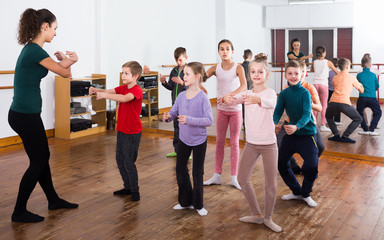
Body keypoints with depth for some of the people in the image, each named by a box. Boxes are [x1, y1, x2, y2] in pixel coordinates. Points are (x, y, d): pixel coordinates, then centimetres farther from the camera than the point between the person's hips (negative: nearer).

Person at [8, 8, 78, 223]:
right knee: (37, 162, 4)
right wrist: (68, 59, 11)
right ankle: (20, 212, 17)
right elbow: (65, 72, -8)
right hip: (26, 115, -10)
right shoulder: (35, 51, -19)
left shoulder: (31, 48, 11)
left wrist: (65, 59, 0)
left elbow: (64, 70, 18)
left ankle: (53, 200, 35)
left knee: (43, 157, 19)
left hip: (24, 113, 10)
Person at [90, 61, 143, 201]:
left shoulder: (137, 91, -16)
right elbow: (110, 91, -4)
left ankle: (135, 191, 10)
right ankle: (128, 187, 28)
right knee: (120, 161, 14)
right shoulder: (123, 88, 9)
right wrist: (96, 90, -24)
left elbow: (124, 98, -35)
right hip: (121, 130, 9)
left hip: (133, 132, -9)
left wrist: (104, 95, -39)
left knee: (129, 162, -4)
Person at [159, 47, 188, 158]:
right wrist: (164, 82, -4)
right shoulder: (174, 70, 10)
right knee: (176, 127, 13)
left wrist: (181, 82, -27)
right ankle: (177, 150, 23)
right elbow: (171, 87, 13)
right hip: (175, 103, 6)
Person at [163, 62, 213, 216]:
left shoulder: (203, 98, -19)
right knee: (180, 170, 13)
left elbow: (209, 120, -26)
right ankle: (185, 201, 31)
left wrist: (189, 120, -36)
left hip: (199, 140, -5)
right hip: (184, 139, 5)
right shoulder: (181, 96, -3)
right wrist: (168, 117, -20)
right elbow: (173, 112, 3)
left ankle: (198, 204, 25)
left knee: (197, 173, 7)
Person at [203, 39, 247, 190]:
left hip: (235, 109, -3)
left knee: (234, 143, 5)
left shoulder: (238, 68, -10)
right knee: (219, 142, 9)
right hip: (221, 109, 3)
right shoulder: (216, 68, 0)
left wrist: (229, 95, -40)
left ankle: (234, 177, 13)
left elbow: (244, 86, -25)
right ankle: (217, 175, 19)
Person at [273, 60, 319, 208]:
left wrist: (297, 126, -44)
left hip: (307, 133, -5)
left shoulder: (305, 93, -15)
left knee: (311, 165, -17)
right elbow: (277, 111, -9)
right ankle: (296, 192, 29)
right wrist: (275, 124, -32)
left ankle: (306, 194, 12)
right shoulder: (283, 94, -2)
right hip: (291, 133, 5)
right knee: (280, 162, 8)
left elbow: (307, 114, -25)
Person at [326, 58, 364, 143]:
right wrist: (360, 84, 46)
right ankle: (345, 136, 4)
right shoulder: (351, 78, 12)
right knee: (358, 119, 15)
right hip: (344, 103, -3)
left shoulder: (335, 78, 20)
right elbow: (361, 90, 23)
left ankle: (336, 135, 19)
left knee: (328, 116, 33)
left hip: (333, 102, 3)